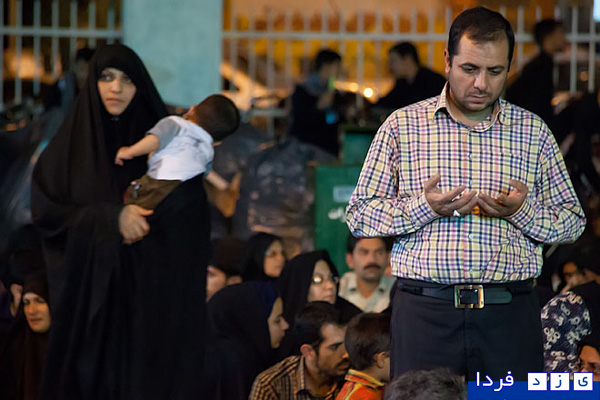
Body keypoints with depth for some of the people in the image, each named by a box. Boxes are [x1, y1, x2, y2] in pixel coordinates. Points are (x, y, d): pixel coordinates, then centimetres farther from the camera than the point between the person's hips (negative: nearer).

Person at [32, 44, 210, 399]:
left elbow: (193, 211, 0)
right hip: (87, 287, 0)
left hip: (149, 289, 0)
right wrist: (112, 218, -15)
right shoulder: (68, 146, 4)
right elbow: (45, 210, -5)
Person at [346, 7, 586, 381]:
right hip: (426, 311, -1)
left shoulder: (533, 132, 11)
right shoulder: (402, 126, 7)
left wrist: (522, 210, -8)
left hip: (509, 315, 1)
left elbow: (573, 221, 12)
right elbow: (359, 216, 5)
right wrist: (424, 207, -12)